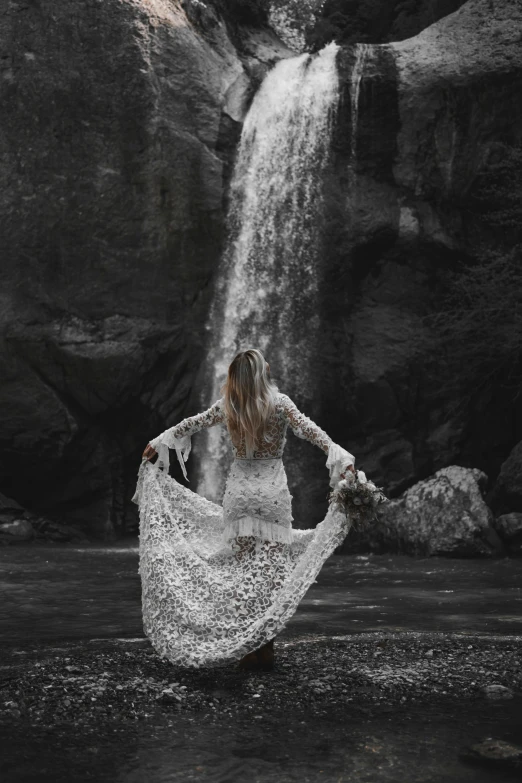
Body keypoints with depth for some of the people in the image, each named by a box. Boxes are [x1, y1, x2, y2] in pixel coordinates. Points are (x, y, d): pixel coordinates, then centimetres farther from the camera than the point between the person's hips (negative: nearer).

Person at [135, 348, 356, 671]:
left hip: (238, 488, 3)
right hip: (272, 490, -3)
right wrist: (343, 461, -22)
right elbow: (310, 430, -17)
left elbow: (192, 423, 16)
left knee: (240, 568, 8)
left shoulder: (227, 406, 3)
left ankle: (243, 646, 11)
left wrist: (158, 444, 30)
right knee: (271, 569, 2)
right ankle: (264, 647, 3)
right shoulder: (280, 403, -6)